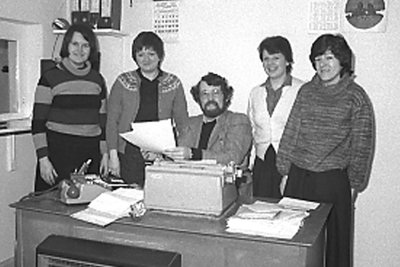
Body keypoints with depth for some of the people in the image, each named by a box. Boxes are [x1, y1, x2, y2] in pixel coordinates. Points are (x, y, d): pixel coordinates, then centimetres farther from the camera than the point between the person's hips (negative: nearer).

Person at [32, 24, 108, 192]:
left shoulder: (97, 80, 11)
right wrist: (43, 159, -10)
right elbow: (38, 122, -4)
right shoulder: (50, 78, -2)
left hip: (91, 154, 4)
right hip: (58, 152, -3)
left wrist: (105, 154, 9)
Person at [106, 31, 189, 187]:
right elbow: (112, 121, 5)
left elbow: (182, 122, 7)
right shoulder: (123, 82, 5)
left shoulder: (173, 84, 6)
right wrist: (113, 155, -1)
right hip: (130, 155, 0)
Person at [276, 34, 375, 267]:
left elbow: (362, 144, -1)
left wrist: (354, 183, -1)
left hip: (333, 180, -3)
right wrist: (284, 171, 7)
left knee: (332, 240, 8)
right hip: (298, 177, 3)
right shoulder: (306, 91, 6)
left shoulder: (355, 96, -3)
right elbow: (291, 132, 9)